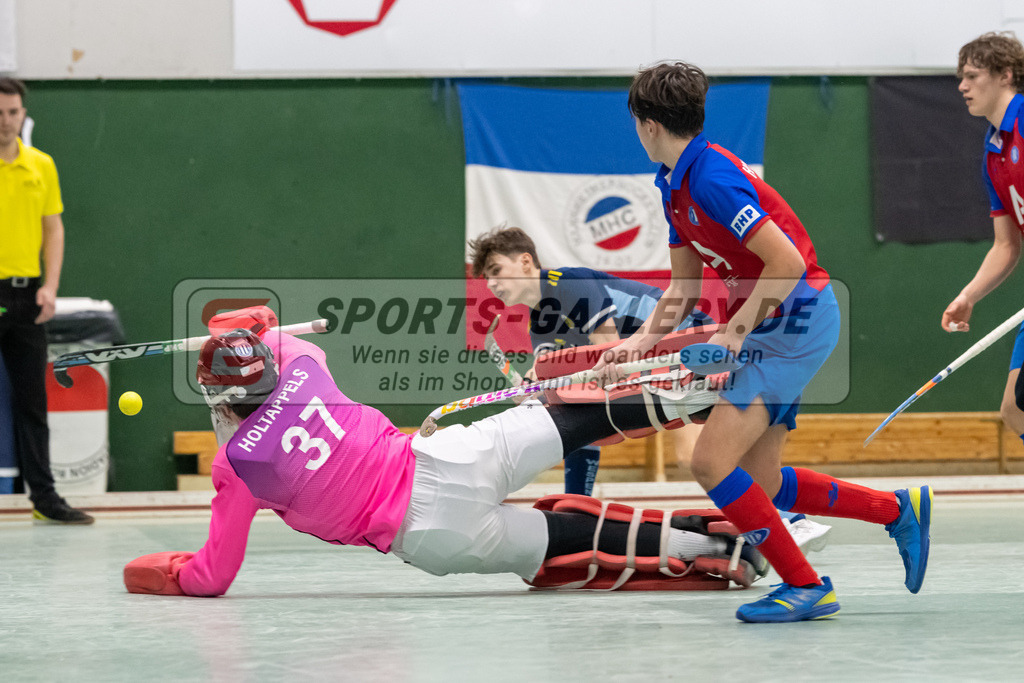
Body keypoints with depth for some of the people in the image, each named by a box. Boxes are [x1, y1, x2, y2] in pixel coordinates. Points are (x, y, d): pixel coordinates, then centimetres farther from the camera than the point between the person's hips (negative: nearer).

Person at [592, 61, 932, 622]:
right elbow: (684, 285, 17)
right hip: (770, 326, 10)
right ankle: (898, 510, 26)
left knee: (712, 462, -15)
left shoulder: (712, 178, -21)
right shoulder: (675, 185, 10)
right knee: (759, 483, 11)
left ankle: (806, 586, -5)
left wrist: (734, 333, -19)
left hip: (798, 318, -10)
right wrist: (642, 340, 4)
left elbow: (787, 263, -26)